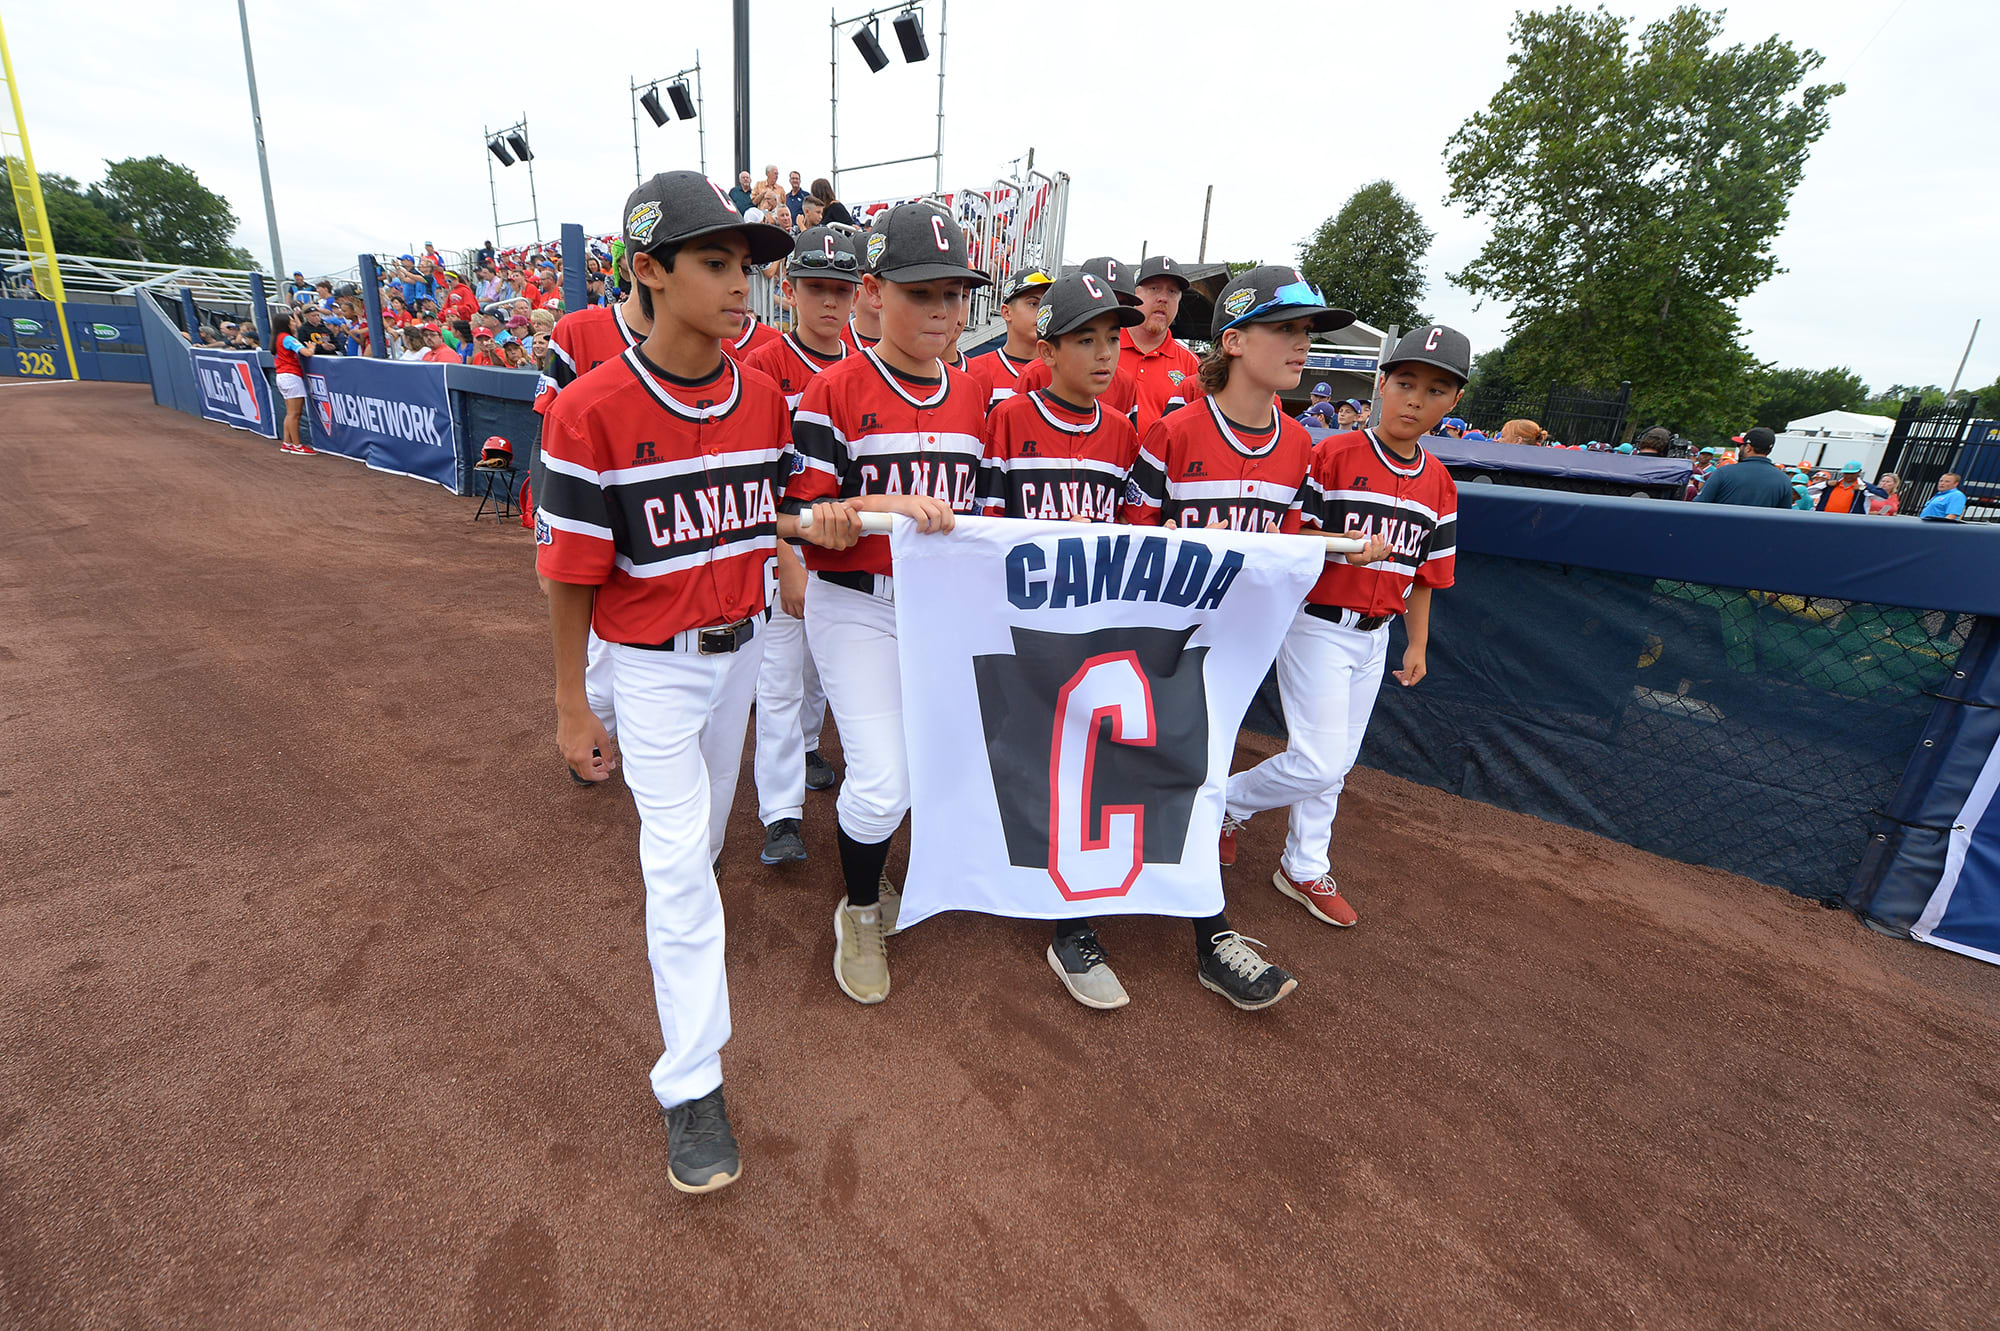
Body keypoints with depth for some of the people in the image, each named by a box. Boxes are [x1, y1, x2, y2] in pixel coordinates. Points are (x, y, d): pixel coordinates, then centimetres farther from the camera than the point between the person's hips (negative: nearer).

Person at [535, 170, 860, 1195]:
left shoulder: (763, 398, -4)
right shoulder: (592, 409, -20)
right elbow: (568, 572, -15)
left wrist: (810, 526, -7)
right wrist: (572, 710, -10)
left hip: (741, 643, 5)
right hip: (652, 661, -5)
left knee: (702, 829, 25)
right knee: (677, 856, -4)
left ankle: (676, 913, 58)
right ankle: (691, 1086, 10)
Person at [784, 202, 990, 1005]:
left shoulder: (971, 395, 9)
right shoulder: (836, 389, -7)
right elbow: (802, 513, -12)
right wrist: (891, 503, -25)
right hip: (857, 607, -5)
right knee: (882, 783, -9)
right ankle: (861, 912, 23)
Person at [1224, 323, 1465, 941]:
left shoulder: (1438, 483, 7)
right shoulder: (1331, 456, -10)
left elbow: (1423, 572, 13)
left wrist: (1417, 643, 14)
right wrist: (1345, 549, -26)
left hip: (1375, 637, 6)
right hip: (1317, 628, -6)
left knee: (1334, 763, 14)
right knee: (1319, 763, -10)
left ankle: (1304, 869, 30)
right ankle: (1227, 800, 16)